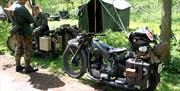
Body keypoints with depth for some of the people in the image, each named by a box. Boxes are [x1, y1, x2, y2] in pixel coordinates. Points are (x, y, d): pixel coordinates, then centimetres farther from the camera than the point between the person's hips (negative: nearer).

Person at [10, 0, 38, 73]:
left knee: (18, 49, 16)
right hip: (25, 32, -8)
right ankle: (27, 68, 8)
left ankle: (18, 66, 24)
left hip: (17, 32, 8)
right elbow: (32, 20, -17)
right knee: (27, 50, 2)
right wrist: (26, 21, 2)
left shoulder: (12, 7, 4)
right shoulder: (22, 8, -22)